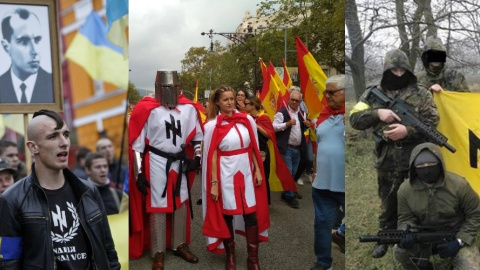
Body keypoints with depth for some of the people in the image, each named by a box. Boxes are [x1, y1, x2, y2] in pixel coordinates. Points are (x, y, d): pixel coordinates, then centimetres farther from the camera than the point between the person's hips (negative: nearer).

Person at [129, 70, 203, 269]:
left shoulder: (188, 108, 0)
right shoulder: (147, 109, -10)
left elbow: (198, 136, 11)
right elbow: (136, 143, -8)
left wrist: (197, 158, -2)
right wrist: (139, 173, -10)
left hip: (180, 162, 4)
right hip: (156, 162, -4)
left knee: (181, 204, 14)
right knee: (157, 207, 4)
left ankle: (180, 245, 32)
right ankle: (158, 253, 18)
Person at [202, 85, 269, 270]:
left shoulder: (247, 120, 3)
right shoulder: (212, 125, -7)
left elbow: (254, 148, 9)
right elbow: (212, 155, -7)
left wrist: (258, 170, 6)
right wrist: (214, 182, -10)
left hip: (246, 172, 3)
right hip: (226, 175, -2)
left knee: (252, 214, 3)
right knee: (226, 214, 8)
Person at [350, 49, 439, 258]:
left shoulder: (421, 94, -2)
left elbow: (432, 122, -6)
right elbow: (354, 119, -2)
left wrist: (408, 130, -22)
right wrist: (377, 113, -18)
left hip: (416, 160, -1)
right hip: (386, 161, 2)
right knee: (388, 203, 17)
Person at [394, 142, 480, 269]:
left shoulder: (458, 185, -20)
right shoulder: (405, 189, -16)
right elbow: (405, 218, -6)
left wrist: (459, 241, -17)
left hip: (455, 236, -1)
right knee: (400, 251, -24)